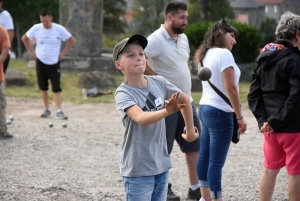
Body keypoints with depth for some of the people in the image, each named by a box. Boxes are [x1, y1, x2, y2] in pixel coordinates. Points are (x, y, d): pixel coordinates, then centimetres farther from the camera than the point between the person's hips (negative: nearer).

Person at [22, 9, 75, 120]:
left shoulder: (59, 29, -11)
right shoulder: (36, 28, -6)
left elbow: (71, 40, 0)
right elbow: (24, 38, 9)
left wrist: (63, 53, -4)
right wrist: (31, 51, 3)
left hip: (54, 62, -2)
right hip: (40, 62, 2)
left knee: (56, 88, -8)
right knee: (43, 87, 6)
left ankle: (59, 111, -11)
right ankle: (47, 109, 17)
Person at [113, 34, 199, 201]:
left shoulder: (159, 83, 0)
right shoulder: (123, 93, -16)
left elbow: (185, 100, 17)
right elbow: (141, 118, -34)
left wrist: (190, 130, 20)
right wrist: (167, 111, -48)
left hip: (161, 165, 6)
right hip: (138, 170, -6)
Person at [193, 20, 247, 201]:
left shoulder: (205, 55, 13)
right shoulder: (224, 53, -14)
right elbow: (230, 88, -18)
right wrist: (240, 116, -15)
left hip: (205, 108, 9)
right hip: (220, 112, -9)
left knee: (205, 157, 13)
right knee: (216, 161, -7)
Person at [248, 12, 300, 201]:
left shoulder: (264, 57, 11)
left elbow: (254, 95, 10)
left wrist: (263, 119, 2)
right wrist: (277, 121, -15)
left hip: (270, 127, 8)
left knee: (270, 169, 16)